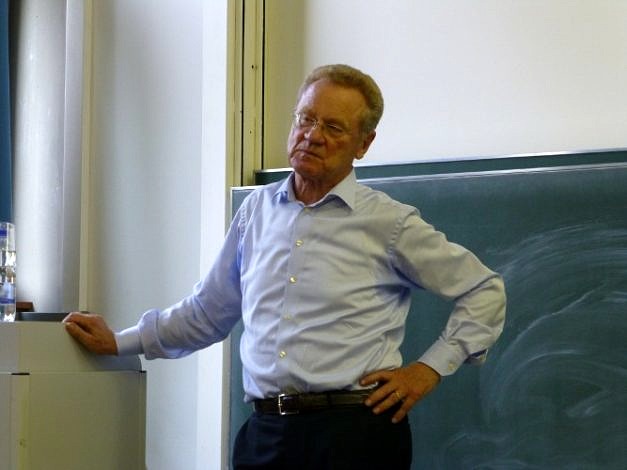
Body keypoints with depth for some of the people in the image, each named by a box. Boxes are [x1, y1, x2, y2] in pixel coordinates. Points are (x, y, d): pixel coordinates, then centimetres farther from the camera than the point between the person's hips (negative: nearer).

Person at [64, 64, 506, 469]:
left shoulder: (388, 223, 0)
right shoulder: (257, 210, 13)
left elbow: (485, 291, 6)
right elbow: (208, 311, 23)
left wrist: (430, 368, -1)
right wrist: (119, 342, 21)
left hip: (354, 434, -4)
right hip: (267, 431, 4)